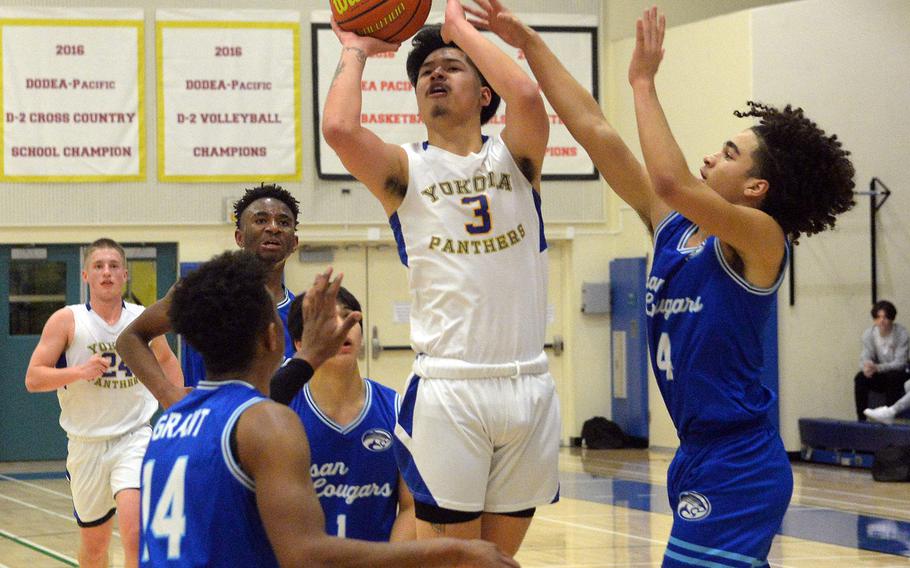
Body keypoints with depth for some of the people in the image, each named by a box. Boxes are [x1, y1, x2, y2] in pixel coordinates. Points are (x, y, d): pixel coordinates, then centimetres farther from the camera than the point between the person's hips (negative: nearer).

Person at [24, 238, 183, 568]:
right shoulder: (66, 321, -5)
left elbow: (166, 360, 23)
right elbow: (32, 379, -9)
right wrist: (79, 371, -24)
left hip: (134, 438, 0)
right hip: (86, 443, 1)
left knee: (135, 535, -22)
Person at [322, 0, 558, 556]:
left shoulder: (513, 156, 9)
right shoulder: (406, 169, 6)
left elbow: (528, 95, -14)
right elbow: (339, 128, -15)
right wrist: (355, 53, 3)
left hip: (528, 385, 2)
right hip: (448, 388, -2)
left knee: (501, 552, 10)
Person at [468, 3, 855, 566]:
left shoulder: (761, 238, -10)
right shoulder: (672, 227, 10)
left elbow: (672, 181, -28)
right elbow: (595, 130, 9)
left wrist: (643, 80, -18)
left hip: (739, 466, -8)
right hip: (698, 457, 8)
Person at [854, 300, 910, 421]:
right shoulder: (868, 334, -6)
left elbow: (900, 363, -22)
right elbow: (865, 358, -9)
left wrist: (877, 368, -38)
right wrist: (866, 367, -36)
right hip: (881, 378, 4)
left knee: (893, 376, -36)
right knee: (860, 378, -23)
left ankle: (889, 415, -32)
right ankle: (861, 419, -22)